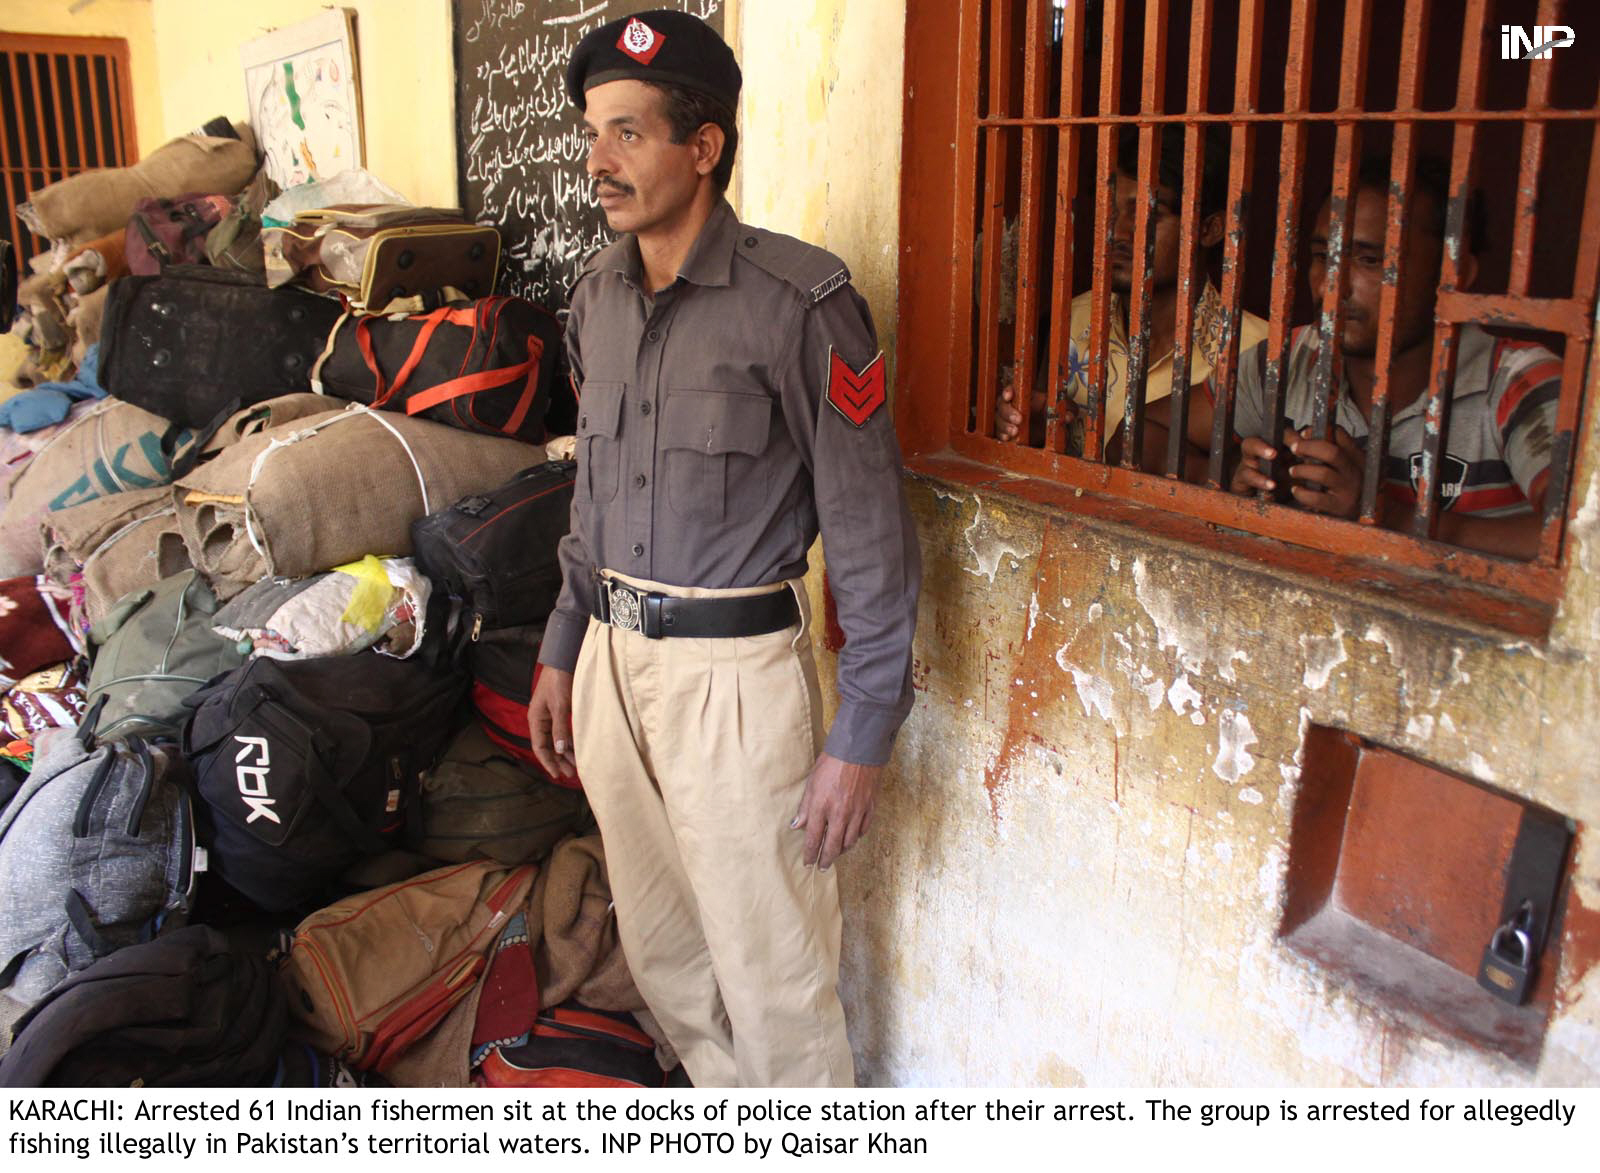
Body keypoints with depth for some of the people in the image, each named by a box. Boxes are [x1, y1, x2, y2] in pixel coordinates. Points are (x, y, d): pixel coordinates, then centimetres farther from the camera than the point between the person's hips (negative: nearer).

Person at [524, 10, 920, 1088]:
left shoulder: (798, 303, -14)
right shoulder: (599, 295, 8)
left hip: (733, 672, -7)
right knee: (661, 953, 19)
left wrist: (861, 739, -13)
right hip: (613, 660, 7)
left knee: (773, 978, 5)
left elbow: (871, 533, -13)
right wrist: (563, 652, 18)